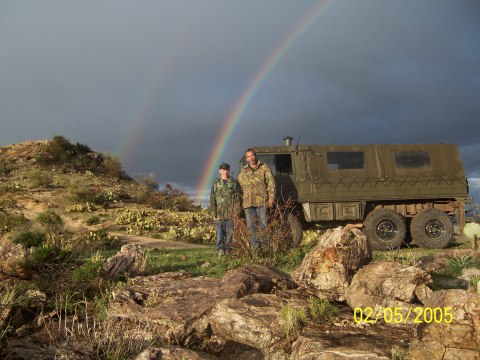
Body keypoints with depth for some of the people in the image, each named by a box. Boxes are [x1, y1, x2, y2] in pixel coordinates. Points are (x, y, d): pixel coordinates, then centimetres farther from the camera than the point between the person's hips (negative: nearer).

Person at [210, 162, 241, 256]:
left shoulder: (234, 183, 8)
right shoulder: (215, 184, 11)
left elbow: (238, 198, 6)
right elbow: (212, 199, 9)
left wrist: (237, 210, -3)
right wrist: (214, 211, 1)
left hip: (231, 213, 0)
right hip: (219, 213, 0)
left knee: (230, 232, 2)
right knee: (220, 232, -5)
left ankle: (228, 249, 10)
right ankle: (220, 249, -3)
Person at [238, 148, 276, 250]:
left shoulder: (264, 167, 7)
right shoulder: (243, 172, 17)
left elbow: (271, 182, 0)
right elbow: (240, 187, 21)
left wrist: (271, 196, -11)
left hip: (262, 201, -3)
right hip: (248, 202, 4)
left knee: (264, 224, -3)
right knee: (251, 226, 3)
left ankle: (265, 247, 1)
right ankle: (255, 247, 9)